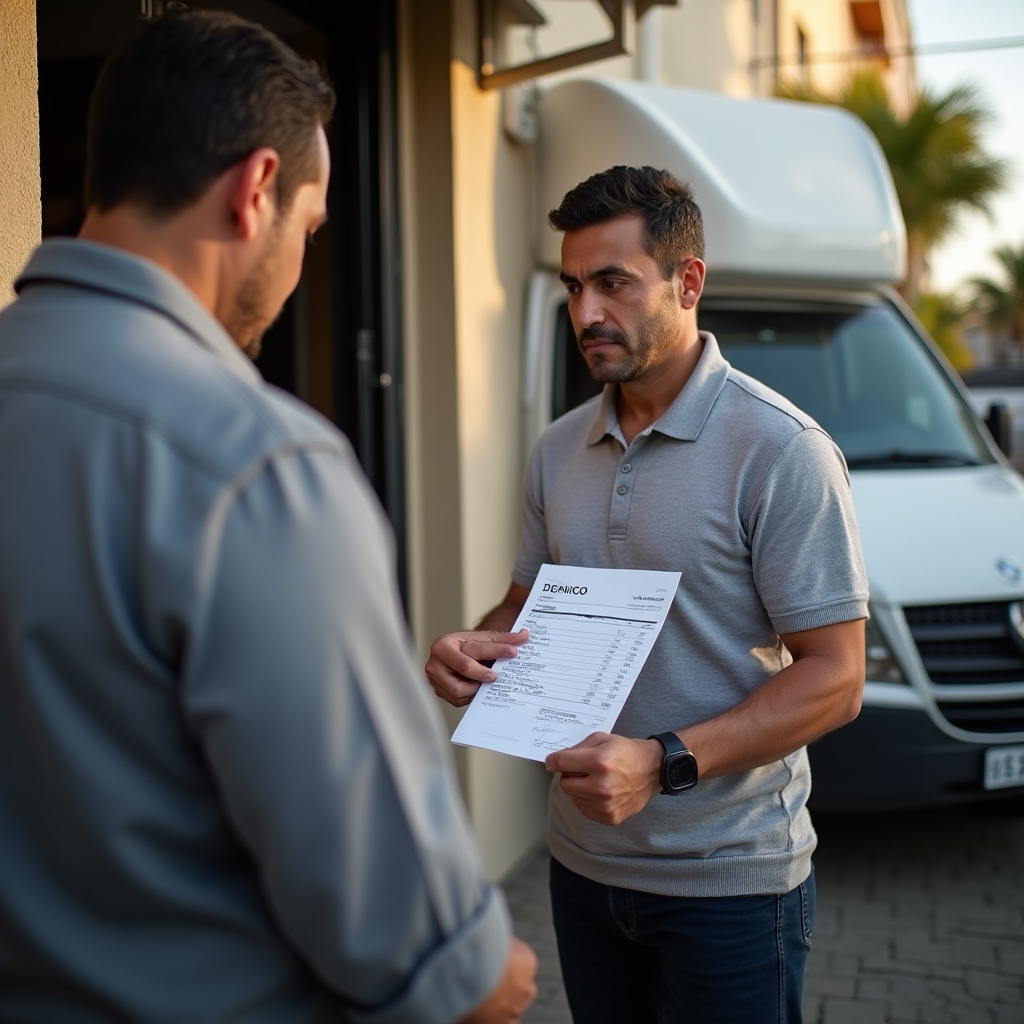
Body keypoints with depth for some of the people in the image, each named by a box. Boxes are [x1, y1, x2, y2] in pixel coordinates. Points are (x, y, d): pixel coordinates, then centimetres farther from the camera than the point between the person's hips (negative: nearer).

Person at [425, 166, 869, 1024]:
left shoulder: (780, 450, -14)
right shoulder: (559, 450, 6)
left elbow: (835, 678, -16)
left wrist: (663, 762, -27)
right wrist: (473, 649, -7)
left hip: (730, 877, -5)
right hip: (584, 857, 6)